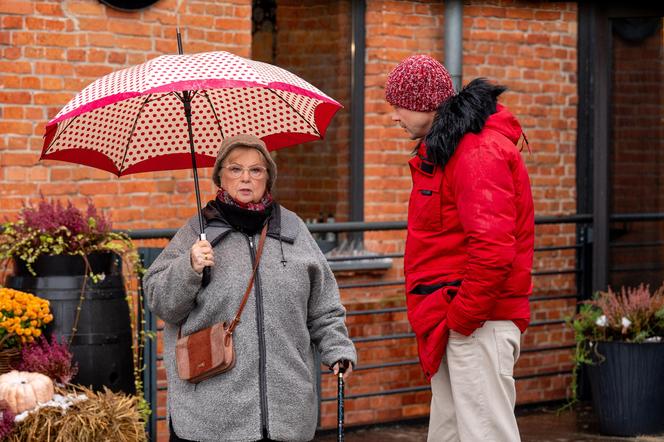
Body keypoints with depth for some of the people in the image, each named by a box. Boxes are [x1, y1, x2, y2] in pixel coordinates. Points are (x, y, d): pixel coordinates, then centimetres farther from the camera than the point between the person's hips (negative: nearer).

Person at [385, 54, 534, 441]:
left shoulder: (479, 153, -17)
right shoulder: (441, 150, 17)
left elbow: (492, 249, -26)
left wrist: (461, 317, -19)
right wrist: (443, 317, 15)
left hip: (476, 323, -11)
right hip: (453, 322, 11)